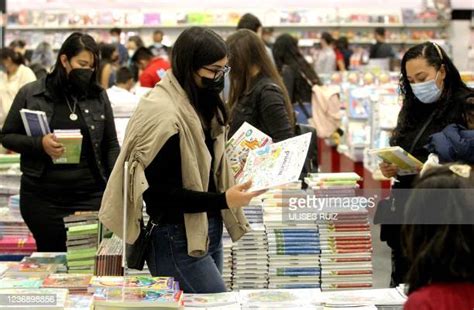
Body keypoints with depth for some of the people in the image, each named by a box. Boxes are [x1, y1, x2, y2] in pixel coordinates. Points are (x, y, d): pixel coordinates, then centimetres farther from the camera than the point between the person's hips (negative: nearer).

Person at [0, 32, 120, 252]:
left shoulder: (99, 96, 7)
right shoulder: (30, 94, 1)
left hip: (92, 195, 1)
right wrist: (39, 144, -13)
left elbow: (111, 145, 11)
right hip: (43, 198, -1)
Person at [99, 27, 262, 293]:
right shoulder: (162, 114, -18)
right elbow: (157, 191, -20)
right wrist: (223, 200, -22)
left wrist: (232, 177, 4)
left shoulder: (201, 105, 10)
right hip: (177, 240, -9)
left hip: (208, 229, 9)